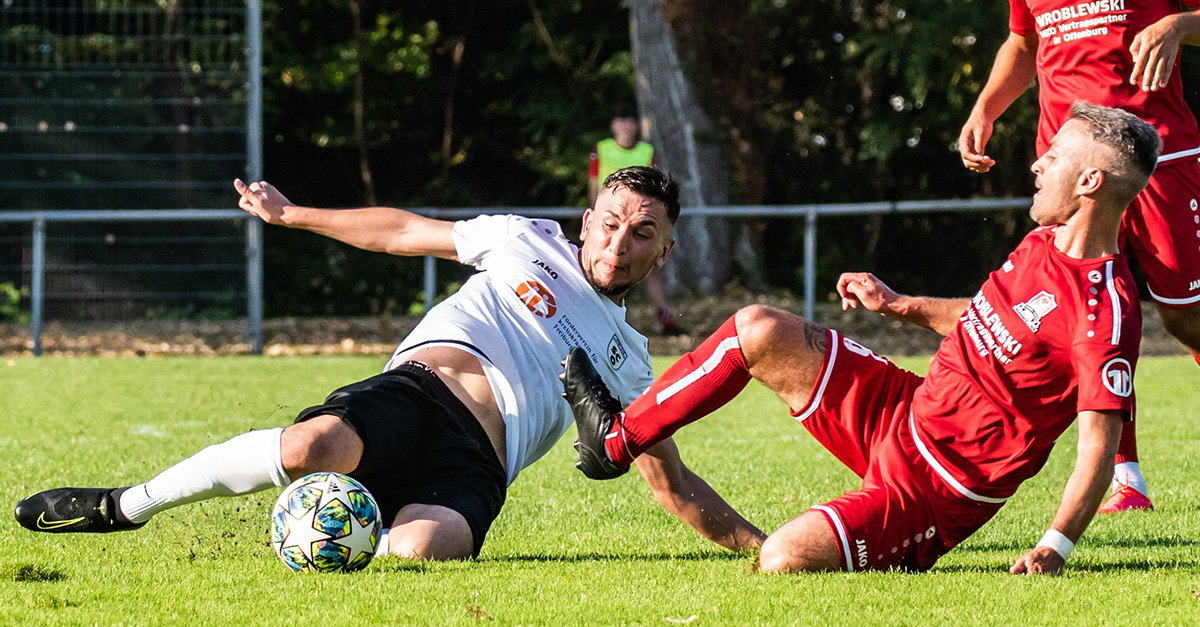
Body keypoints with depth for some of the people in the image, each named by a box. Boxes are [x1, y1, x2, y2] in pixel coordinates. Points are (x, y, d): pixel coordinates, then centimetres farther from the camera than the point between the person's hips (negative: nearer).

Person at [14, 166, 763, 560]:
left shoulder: (627, 364, 25)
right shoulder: (528, 241, 20)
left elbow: (674, 484, 29)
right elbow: (402, 230, 28)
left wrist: (759, 543, 20)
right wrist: (291, 214, 29)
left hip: (473, 468, 1)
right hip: (421, 390, -1)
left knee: (420, 550, -39)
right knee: (317, 447, -38)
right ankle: (123, 506, -19)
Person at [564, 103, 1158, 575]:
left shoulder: (1106, 308, -24)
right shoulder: (1043, 243, 6)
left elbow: (1099, 441, -27)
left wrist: (1055, 546, -36)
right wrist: (898, 305, 17)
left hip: (935, 491, -9)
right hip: (901, 410, 9)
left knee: (783, 560, -29)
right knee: (758, 330, 4)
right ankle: (618, 437, 18)